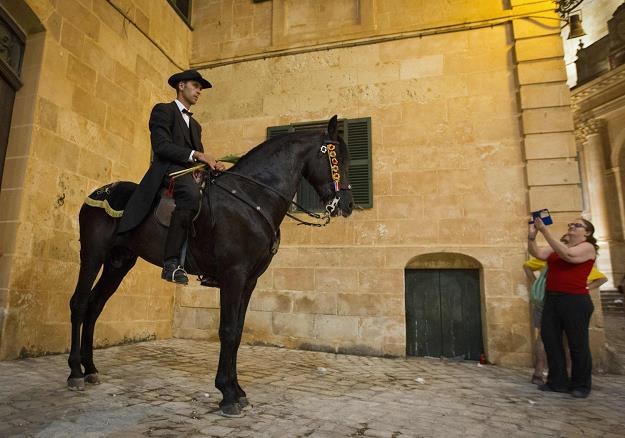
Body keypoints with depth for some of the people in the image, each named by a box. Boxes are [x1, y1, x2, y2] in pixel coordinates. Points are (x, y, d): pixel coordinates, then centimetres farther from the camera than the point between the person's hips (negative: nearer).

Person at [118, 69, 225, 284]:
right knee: (191, 193, -39)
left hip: (189, 174, 9)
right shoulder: (163, 110, 7)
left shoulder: (195, 124, 32)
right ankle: (171, 262, -38)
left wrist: (212, 163, 1)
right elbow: (161, 145, -10)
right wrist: (196, 154, -20)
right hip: (167, 170, -8)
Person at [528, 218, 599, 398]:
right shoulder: (557, 247, 15)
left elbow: (568, 255, -22)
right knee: (550, 339, 6)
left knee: (577, 343, 3)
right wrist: (532, 235, -16)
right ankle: (558, 382, 18)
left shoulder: (587, 247, -3)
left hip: (575, 300, -6)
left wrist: (545, 231, -27)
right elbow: (537, 253, 0)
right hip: (551, 299, 6)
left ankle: (581, 385, 19)